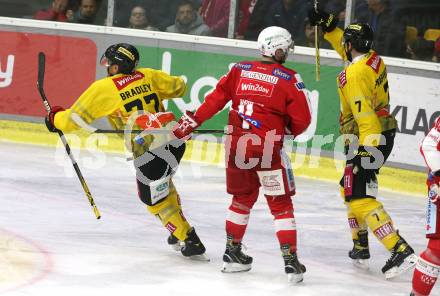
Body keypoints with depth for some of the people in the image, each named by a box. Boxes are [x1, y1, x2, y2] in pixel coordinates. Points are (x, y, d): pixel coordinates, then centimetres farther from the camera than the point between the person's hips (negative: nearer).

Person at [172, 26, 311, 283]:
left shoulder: (240, 70, 6)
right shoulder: (289, 79, -5)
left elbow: (216, 99, 5)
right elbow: (302, 120, -4)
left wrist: (192, 121, 13)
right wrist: (289, 129, 18)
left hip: (237, 144, 4)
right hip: (268, 149, -4)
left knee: (243, 198, 23)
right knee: (281, 204, 4)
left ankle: (232, 252, 28)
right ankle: (291, 261, -2)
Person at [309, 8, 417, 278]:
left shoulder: (354, 74, -20)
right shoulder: (374, 60, 6)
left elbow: (364, 114, -27)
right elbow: (349, 51, 29)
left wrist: (364, 150, -28)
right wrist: (329, 26, 26)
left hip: (369, 138, -10)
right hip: (385, 132, 10)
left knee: (359, 197, -12)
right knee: (350, 188, 24)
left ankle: (401, 250, -22)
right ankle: (361, 248, 29)